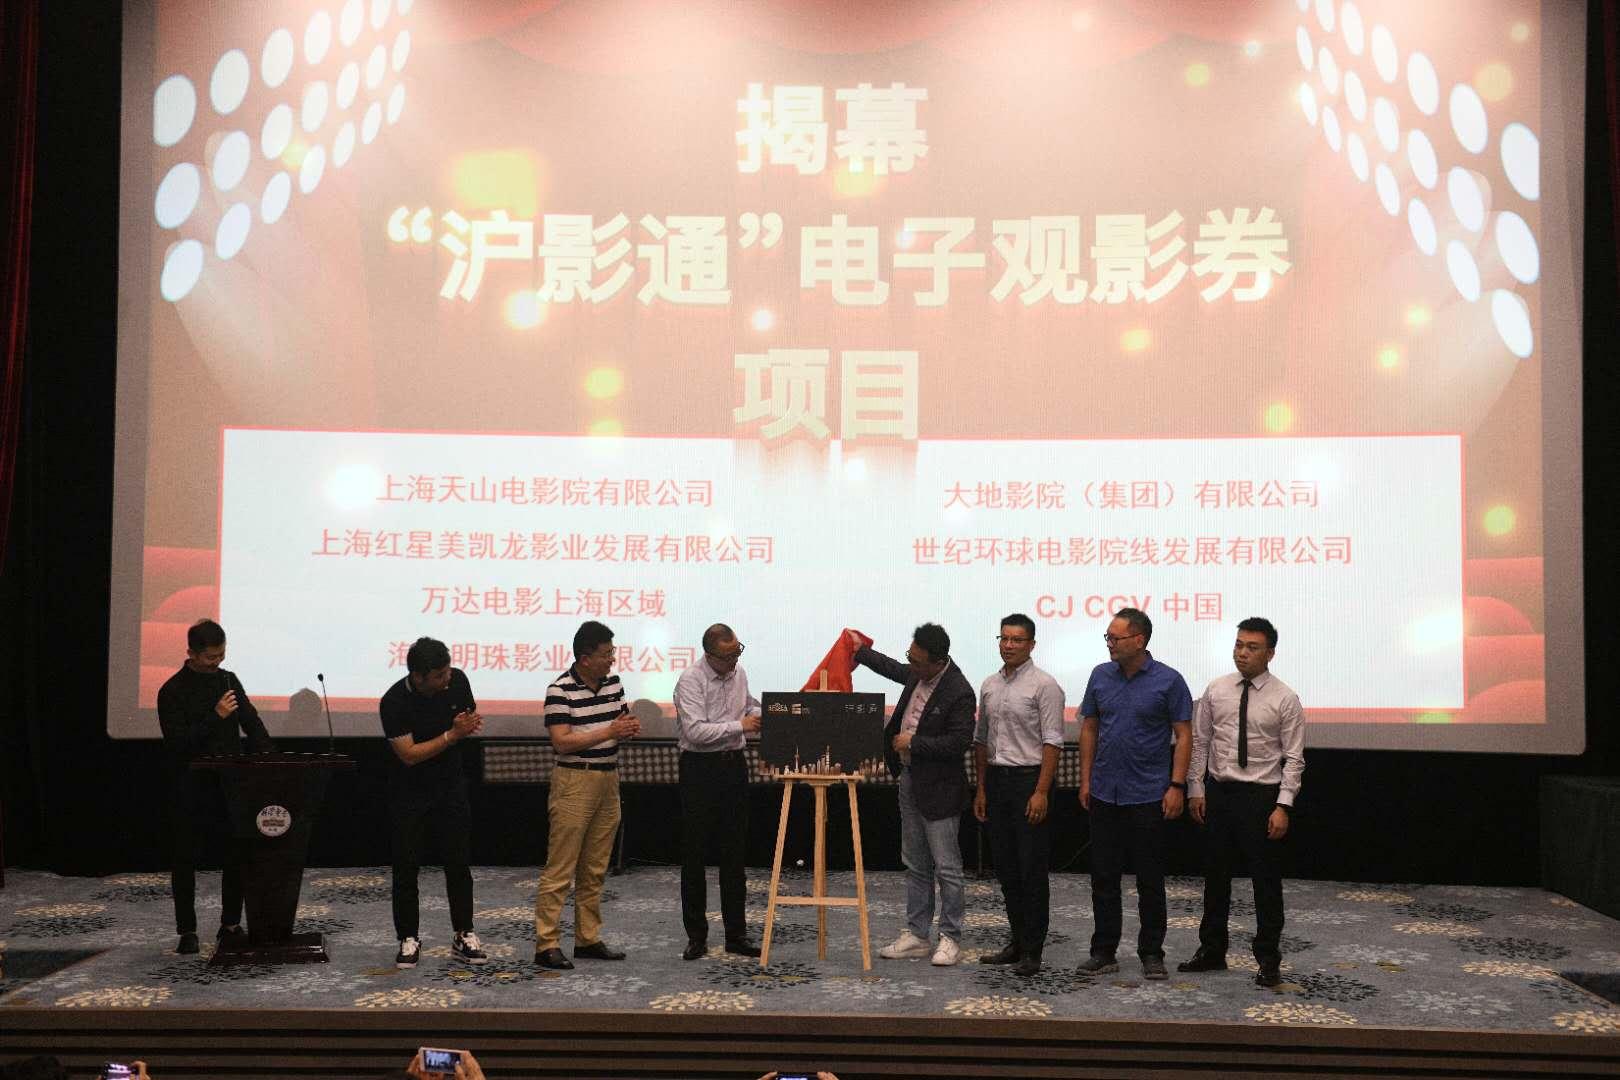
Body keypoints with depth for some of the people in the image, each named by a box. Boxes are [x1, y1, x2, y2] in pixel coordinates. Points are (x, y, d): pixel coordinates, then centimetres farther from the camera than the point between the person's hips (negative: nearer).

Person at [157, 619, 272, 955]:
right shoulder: (173, 691, -7)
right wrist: (215, 717, -20)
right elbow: (177, 742, -15)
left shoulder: (228, 680, 8)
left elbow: (252, 722, 10)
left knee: (236, 857, 4)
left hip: (229, 785, 4)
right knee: (185, 861, 3)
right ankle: (187, 931, 12)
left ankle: (231, 924, 16)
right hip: (190, 790, -4)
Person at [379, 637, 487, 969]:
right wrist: (453, 734, -29)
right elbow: (409, 755, -23)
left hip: (450, 785, 3)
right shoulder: (394, 702, -23)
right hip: (409, 792, -3)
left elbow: (472, 719, 6)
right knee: (407, 866, 2)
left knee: (459, 862, 3)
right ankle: (409, 939, 13)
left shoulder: (457, 681, -11)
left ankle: (463, 937, 11)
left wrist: (468, 725, -19)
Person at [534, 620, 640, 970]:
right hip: (575, 781, -7)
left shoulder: (614, 684, 9)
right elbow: (562, 742, -18)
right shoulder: (560, 690, -12)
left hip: (609, 780, 7)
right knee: (560, 870, -5)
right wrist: (609, 732, -20)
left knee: (595, 869, 12)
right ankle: (545, 944, -1)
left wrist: (630, 728, -4)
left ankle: (588, 939, 19)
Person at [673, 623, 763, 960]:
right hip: (700, 768, -6)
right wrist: (739, 726, -22)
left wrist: (758, 714, 4)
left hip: (734, 765, 6)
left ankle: (736, 934, 14)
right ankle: (696, 936, 9)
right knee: (694, 854, 1)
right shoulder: (691, 680, -15)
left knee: (735, 853, 8)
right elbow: (695, 731, -24)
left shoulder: (739, 673, 7)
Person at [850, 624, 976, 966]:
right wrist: (860, 652, 24)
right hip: (910, 780, 9)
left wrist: (914, 742, -18)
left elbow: (960, 742, -23)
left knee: (946, 868, 1)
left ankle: (950, 939, 11)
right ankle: (916, 935, 22)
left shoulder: (959, 692, -21)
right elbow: (893, 669, 26)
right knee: (915, 865, 14)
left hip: (938, 788, -9)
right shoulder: (918, 674, 4)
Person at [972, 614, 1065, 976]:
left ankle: (1032, 950, 6)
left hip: (1030, 779, -6)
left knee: (1032, 871, -1)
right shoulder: (989, 686, 11)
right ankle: (1017, 940, 23)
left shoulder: (1044, 685, -9)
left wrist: (1041, 791, -18)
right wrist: (981, 788, 12)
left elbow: (1052, 742, -13)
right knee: (1006, 868, 12)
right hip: (997, 780, 7)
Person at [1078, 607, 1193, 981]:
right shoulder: (1100, 676, 5)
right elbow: (1089, 729, 11)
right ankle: (1103, 951, 16)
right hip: (1105, 794, 4)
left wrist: (1176, 786, -13)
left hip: (1148, 795, -4)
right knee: (1103, 876, 8)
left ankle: (1152, 954, 15)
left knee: (1150, 880, 4)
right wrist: (1086, 780, 6)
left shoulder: (1168, 681, -7)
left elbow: (1184, 736, -6)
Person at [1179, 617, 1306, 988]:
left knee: (1266, 880, 5)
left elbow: (1293, 758, -7)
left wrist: (1283, 806, -14)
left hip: (1261, 796, -3)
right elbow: (1199, 742, 7)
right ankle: (1211, 951, 26)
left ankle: (1269, 960, 17)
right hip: (1218, 793, 3)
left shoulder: (1285, 699, -7)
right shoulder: (1215, 691, 2)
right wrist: (1195, 789, 3)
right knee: (1216, 876, 13)